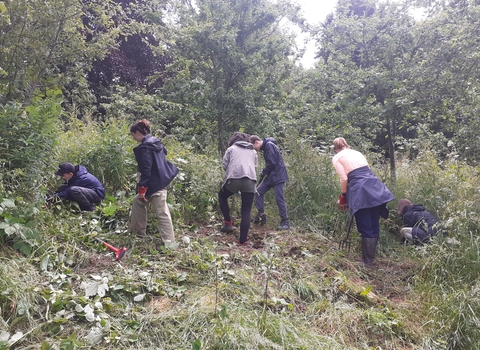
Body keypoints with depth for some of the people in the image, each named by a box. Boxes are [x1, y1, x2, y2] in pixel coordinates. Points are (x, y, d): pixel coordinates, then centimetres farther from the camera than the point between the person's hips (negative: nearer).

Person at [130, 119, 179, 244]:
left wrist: (142, 188, -17)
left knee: (162, 213, -6)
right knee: (138, 202, 21)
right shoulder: (155, 142, 11)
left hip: (155, 183, -10)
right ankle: (139, 232, 30)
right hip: (160, 179, 10)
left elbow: (146, 170, -21)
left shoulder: (145, 147, -17)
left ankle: (169, 242, -1)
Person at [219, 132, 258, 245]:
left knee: (222, 196, 28)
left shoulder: (231, 148, 16)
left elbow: (224, 164, 12)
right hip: (250, 181, 2)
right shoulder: (253, 151, 27)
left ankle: (228, 223, 24)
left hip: (234, 179, -2)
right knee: (246, 212, 6)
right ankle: (243, 240, 4)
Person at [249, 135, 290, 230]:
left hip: (278, 176, -10)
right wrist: (264, 172, 6)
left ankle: (285, 222, 3)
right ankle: (261, 215, 13)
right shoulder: (265, 147, 14)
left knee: (280, 199, -7)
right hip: (271, 176, 10)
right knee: (259, 191, 7)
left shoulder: (269, 145, -15)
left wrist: (263, 172, -7)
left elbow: (272, 163, -20)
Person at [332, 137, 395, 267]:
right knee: (374, 225, 14)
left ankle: (367, 261, 11)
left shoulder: (337, 158, 7)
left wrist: (343, 195, 11)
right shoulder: (357, 153, 24)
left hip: (360, 192, -6)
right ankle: (371, 257, 26)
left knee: (366, 228, 2)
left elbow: (344, 179, -3)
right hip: (375, 187, 6)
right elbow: (367, 171, 21)